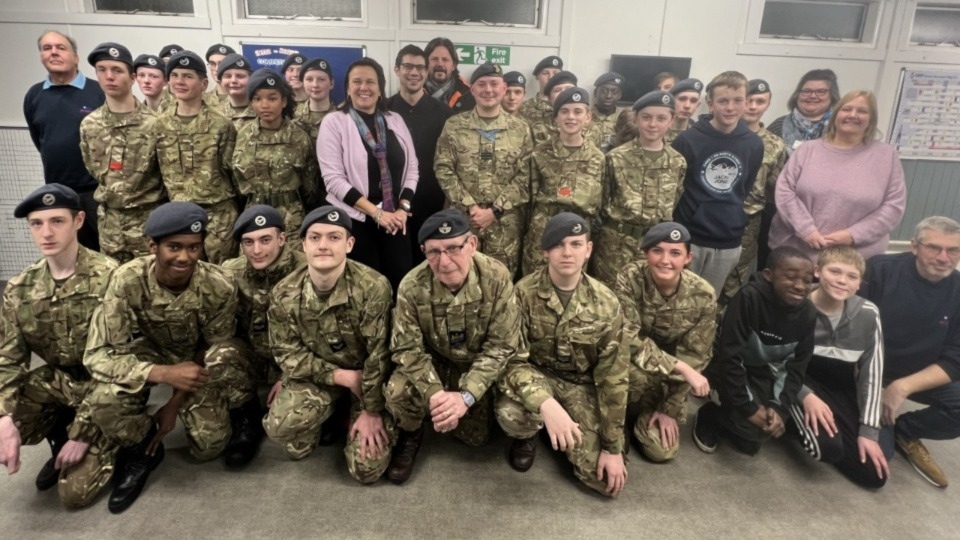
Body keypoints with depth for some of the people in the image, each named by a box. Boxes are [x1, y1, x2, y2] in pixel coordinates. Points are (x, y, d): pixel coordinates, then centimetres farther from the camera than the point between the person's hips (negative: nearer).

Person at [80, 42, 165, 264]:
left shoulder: (153, 124, -10)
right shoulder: (89, 125, 5)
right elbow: (93, 168, 17)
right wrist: (112, 194, 13)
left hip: (148, 217, -4)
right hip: (109, 219, 5)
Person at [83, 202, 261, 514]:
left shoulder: (219, 286, -29)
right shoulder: (128, 281, -29)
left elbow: (215, 348, -13)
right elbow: (97, 355, -28)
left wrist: (175, 404, -17)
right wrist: (164, 374, -44)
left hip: (200, 359, -1)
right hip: (151, 354, 2)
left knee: (209, 446, -23)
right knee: (104, 401, -29)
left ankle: (244, 416, 10)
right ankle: (141, 450, 2)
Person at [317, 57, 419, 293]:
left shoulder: (395, 120, 9)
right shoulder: (333, 123, -4)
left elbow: (412, 167, 8)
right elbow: (334, 179, -12)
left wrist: (403, 208, -7)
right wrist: (376, 213, -15)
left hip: (395, 219, 4)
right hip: (354, 220, -3)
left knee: (402, 282, 5)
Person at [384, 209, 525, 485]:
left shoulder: (497, 278, -26)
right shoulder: (412, 286, -25)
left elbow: (501, 346, -22)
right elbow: (407, 348, -18)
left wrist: (466, 395, -32)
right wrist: (435, 393, -34)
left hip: (481, 365, 0)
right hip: (434, 361, 0)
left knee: (475, 437, -8)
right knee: (398, 393, -27)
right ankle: (411, 434, 8)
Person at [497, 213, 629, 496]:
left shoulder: (605, 304, -13)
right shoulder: (524, 293, -17)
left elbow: (612, 377, -8)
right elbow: (511, 358, -21)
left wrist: (613, 448, -8)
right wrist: (545, 403, -41)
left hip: (581, 385, 2)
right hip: (536, 376, -1)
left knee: (605, 477, -12)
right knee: (510, 413, -36)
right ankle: (527, 436, 4)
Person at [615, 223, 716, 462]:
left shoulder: (702, 295, -19)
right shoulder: (630, 278, -25)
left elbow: (694, 358, -11)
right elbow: (628, 339, -28)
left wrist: (669, 408, -8)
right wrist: (680, 368, -33)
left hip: (670, 381, 2)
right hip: (631, 361, -2)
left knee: (662, 450, -7)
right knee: (638, 375, -37)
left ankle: (653, 411, 26)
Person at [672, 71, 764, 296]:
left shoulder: (754, 144, 0)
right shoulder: (687, 140, -10)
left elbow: (746, 188, 13)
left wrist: (733, 218, 12)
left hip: (729, 243, 3)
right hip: (688, 238, -3)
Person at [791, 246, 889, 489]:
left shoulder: (868, 314, -8)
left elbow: (871, 373, -3)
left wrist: (869, 430, -6)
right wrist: (806, 396, -27)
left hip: (842, 389, 5)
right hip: (804, 382, -4)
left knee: (875, 474, -2)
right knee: (829, 447, -31)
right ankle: (803, 423, 3)